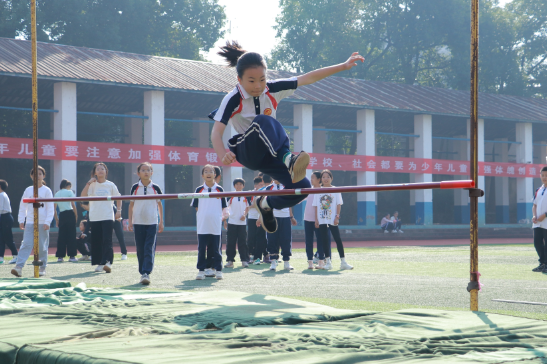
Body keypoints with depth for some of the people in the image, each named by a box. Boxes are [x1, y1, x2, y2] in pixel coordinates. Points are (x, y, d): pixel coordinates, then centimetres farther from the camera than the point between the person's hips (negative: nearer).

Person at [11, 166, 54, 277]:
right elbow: (22, 206, 12)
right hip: (30, 222, 2)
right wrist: (21, 220, 5)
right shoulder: (28, 190, 9)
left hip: (42, 223, -1)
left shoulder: (46, 190, 1)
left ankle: (42, 268, 14)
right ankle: (19, 267, -18)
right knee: (26, 245, -10)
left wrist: (47, 222, -10)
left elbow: (50, 208, -1)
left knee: (42, 247, 3)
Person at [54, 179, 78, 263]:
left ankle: (60, 256, 5)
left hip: (61, 215, 4)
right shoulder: (69, 192, 1)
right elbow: (73, 205, -7)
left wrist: (56, 219, 16)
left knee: (61, 236, 7)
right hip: (70, 214, -4)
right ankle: (72, 256, -5)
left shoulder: (57, 194, 14)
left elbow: (54, 209, 12)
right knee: (71, 235, -2)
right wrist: (76, 216, 0)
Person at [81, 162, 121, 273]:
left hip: (108, 217, -2)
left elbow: (118, 198, 16)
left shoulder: (110, 185, 6)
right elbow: (83, 195, -8)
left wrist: (119, 210, 4)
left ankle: (107, 262, -22)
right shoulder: (92, 185, 6)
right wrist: (89, 183, -12)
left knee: (107, 240, -13)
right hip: (95, 217, 2)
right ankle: (99, 263, 12)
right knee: (96, 241, 3)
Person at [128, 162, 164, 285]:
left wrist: (161, 222, 8)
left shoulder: (155, 188, 3)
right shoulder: (135, 187, 4)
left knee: (150, 249, -10)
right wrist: (130, 222, 5)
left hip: (152, 223, -1)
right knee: (140, 249, 5)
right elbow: (131, 204, 9)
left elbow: (159, 205, 10)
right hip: (138, 223, 1)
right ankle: (142, 273, 14)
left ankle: (147, 273, -13)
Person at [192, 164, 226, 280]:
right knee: (201, 249, 3)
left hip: (216, 226, 0)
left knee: (216, 248, 4)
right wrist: (203, 216, 1)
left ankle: (218, 270, 12)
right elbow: (196, 207, 8)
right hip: (202, 226, 0)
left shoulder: (219, 190, 4)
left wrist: (222, 217, -2)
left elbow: (223, 207, 8)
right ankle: (201, 270, 10)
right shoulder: (199, 190, 3)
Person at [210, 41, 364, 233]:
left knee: (301, 186, -14)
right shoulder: (233, 100, -17)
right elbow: (216, 132, -27)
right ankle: (289, 159, -53)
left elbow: (308, 78, -5)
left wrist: (343, 66, -7)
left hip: (269, 154, 5)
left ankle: (266, 203, 15)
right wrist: (223, 155, -47)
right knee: (264, 121, -35)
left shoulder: (272, 89, -6)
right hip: (246, 151, -5)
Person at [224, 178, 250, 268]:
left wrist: (244, 215, -5)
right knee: (230, 242, 0)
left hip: (242, 222, 1)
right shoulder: (230, 196, 2)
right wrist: (225, 220, 0)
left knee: (243, 242, 2)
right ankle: (230, 261, 6)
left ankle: (244, 260, 6)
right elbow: (225, 208, 6)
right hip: (231, 222, -1)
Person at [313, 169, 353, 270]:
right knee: (324, 240, 2)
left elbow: (338, 204, 2)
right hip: (322, 219, 2)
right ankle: (328, 261, 10)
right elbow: (316, 206, 9)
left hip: (332, 220, -2)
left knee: (338, 239, -6)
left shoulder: (335, 190, 4)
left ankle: (343, 262, -3)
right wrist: (316, 219, 2)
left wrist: (337, 217, -9)